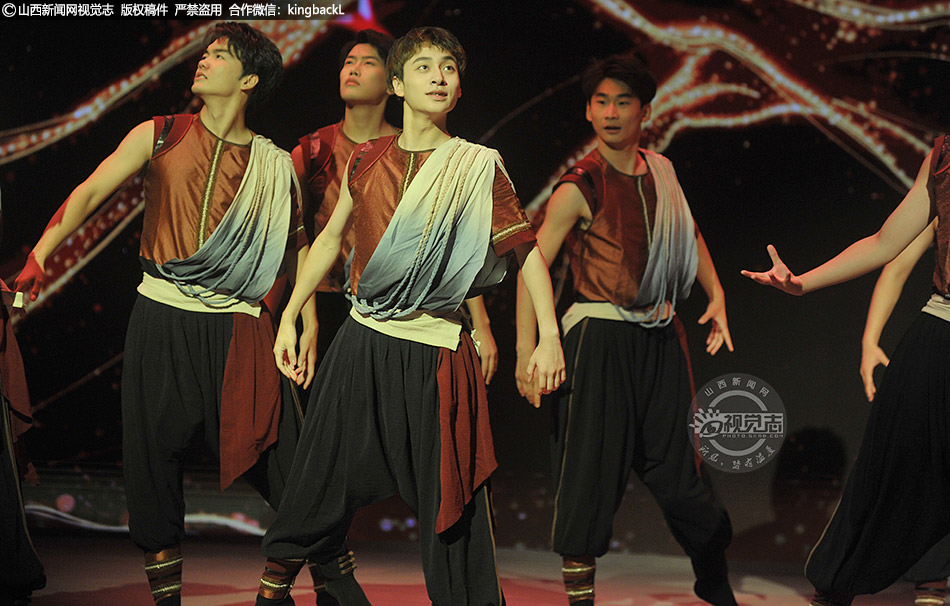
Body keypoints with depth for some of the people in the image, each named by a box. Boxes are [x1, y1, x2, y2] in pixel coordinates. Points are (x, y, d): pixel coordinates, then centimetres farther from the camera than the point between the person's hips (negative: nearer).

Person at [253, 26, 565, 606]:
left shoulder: (478, 167, -1)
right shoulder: (367, 159, 7)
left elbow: (526, 247, -2)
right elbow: (331, 239, 18)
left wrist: (549, 336, -11)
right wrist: (289, 318, 16)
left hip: (434, 351, -2)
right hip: (362, 341, 3)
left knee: (451, 493, -2)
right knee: (325, 473, 8)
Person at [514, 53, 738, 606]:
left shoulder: (660, 170, 9)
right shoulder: (580, 188, -9)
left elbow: (687, 231, 27)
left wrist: (716, 294, 17)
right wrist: (527, 350, -17)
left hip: (661, 339, 5)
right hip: (601, 338, -5)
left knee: (677, 468, 7)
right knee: (592, 473, -6)